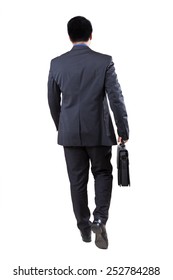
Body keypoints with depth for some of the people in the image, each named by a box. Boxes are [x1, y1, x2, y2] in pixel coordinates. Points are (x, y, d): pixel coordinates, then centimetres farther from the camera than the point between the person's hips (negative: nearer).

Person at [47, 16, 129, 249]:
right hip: (99, 131, -2)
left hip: (70, 133, 2)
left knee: (77, 181, 11)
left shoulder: (57, 64, -2)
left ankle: (85, 228, 21)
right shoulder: (104, 62, -9)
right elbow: (116, 99, -10)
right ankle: (100, 220, -2)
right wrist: (123, 130, 0)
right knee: (102, 174, 15)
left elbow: (53, 102, 6)